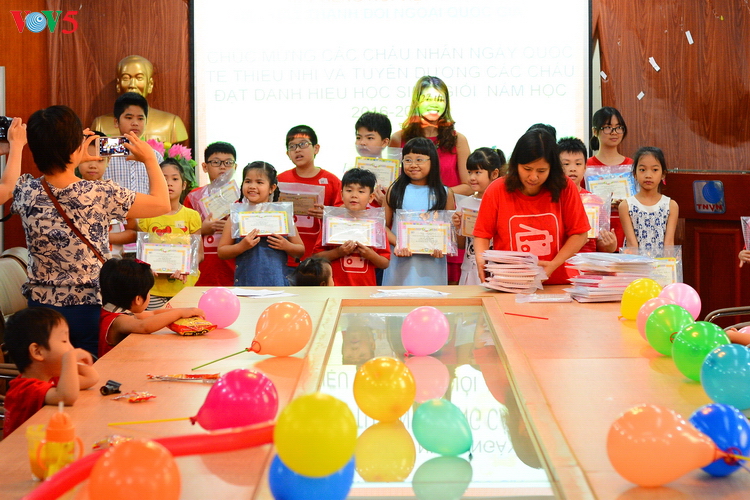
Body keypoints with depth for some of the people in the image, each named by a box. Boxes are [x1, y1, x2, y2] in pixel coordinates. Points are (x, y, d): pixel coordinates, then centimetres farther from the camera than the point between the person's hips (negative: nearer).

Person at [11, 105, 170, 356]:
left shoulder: (25, 192, -8)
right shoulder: (101, 194, -18)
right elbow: (162, 204, -5)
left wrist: (72, 161, 21)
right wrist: (149, 159, 9)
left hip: (39, 308, 3)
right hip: (89, 309, -3)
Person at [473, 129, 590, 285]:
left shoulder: (565, 187, 0)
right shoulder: (496, 190, 1)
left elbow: (579, 234, 4)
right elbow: (482, 234, 5)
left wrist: (554, 264, -9)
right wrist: (481, 260, -15)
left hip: (557, 284, 2)